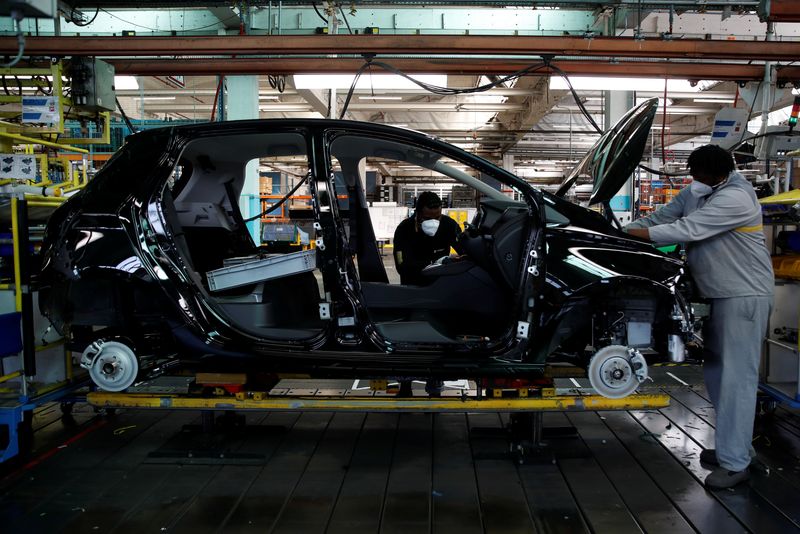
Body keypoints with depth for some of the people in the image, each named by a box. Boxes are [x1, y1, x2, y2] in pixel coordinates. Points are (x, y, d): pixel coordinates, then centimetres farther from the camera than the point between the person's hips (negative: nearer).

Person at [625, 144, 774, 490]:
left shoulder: (736, 197, -22)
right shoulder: (696, 192, 7)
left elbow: (686, 230, -27)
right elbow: (661, 218, 7)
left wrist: (628, 234, -24)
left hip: (744, 296, -9)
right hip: (716, 294, 9)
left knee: (736, 377, -8)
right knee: (716, 371, 14)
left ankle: (734, 462, -2)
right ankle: (735, 445, 27)